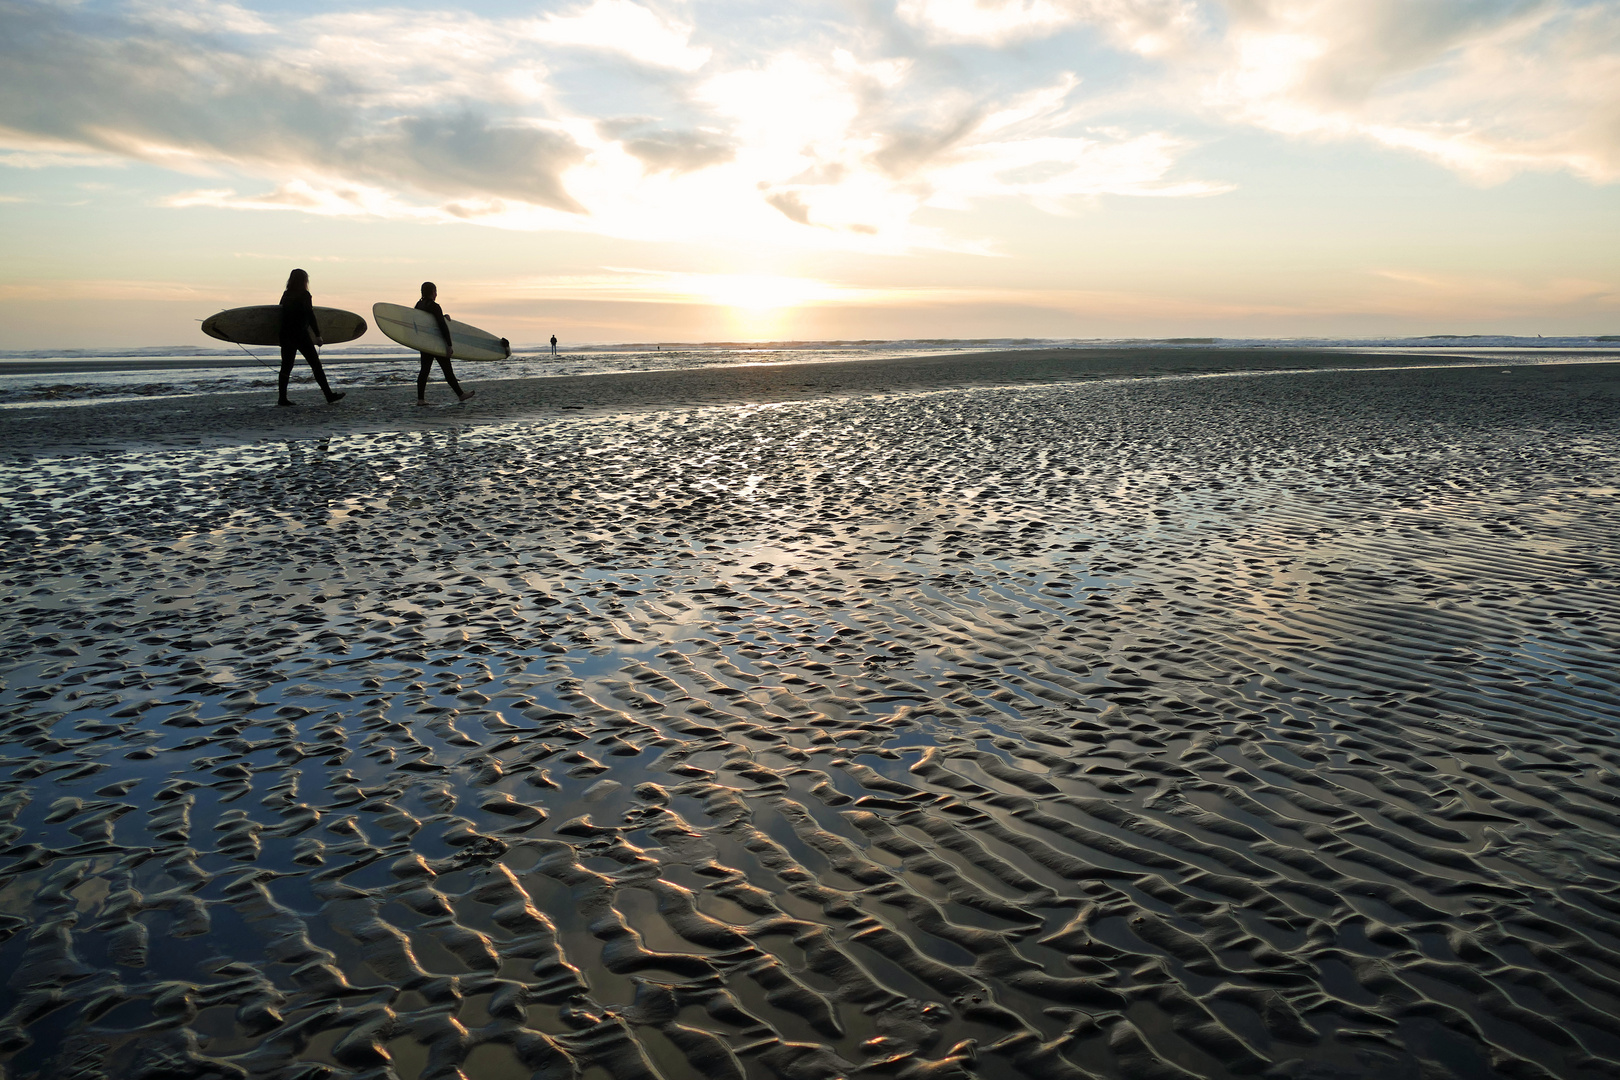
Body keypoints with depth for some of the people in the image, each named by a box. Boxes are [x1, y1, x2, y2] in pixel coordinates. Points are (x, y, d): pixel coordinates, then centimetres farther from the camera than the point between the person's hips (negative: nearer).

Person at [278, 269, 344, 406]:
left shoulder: (286, 295, 12)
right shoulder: (304, 295, -6)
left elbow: (282, 315, 16)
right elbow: (310, 316, -10)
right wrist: (318, 335, -9)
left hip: (286, 335, 6)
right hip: (300, 335, -6)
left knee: (286, 366, 6)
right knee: (315, 364, -2)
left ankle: (282, 398, 3)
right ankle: (329, 395, -2)